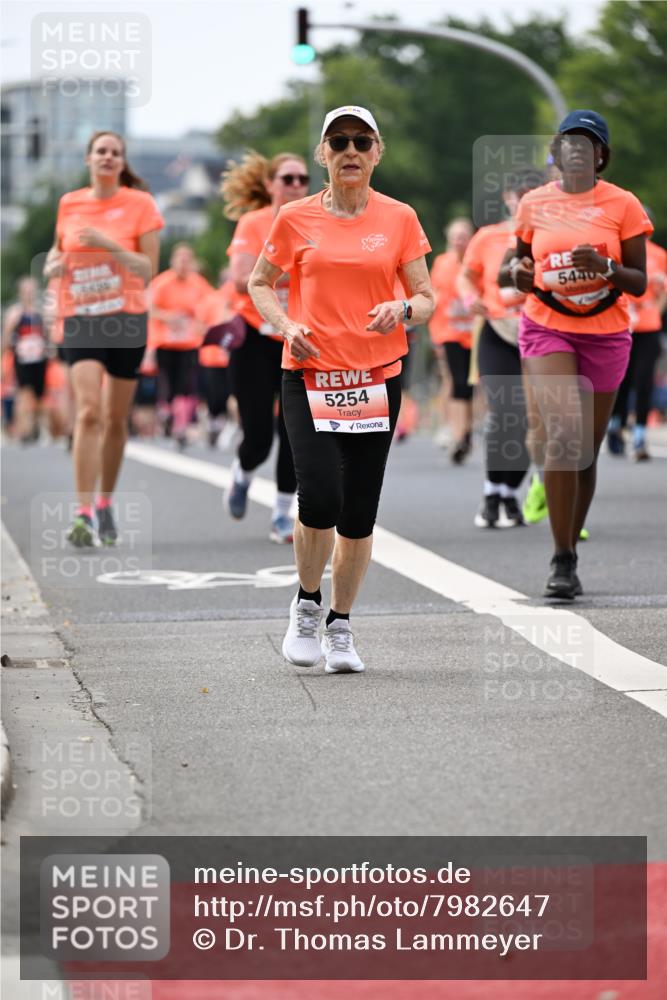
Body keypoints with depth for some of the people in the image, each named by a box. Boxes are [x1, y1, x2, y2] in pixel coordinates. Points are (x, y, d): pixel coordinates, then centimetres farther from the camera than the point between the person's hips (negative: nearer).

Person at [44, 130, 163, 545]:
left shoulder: (139, 204, -1)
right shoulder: (69, 204, 7)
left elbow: (148, 268, -5)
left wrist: (108, 245, -19)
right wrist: (54, 263, 1)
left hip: (127, 317, 0)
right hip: (79, 318, 1)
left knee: (116, 419, 8)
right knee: (89, 412, -16)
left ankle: (106, 504, 27)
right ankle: (84, 514, -19)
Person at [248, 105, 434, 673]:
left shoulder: (400, 219, 4)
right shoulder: (296, 219, 2)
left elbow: (427, 299, 9)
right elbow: (260, 283, 15)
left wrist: (404, 309, -14)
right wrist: (285, 325, -4)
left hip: (377, 379, 1)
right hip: (309, 373, -1)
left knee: (359, 513, 3)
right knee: (319, 498, -17)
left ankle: (340, 626, 20)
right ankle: (307, 606, 8)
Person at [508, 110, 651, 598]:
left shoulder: (623, 205, -1)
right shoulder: (535, 204, 4)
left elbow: (639, 283, -1)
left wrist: (605, 267, -20)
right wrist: (519, 272, -8)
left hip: (605, 334, 1)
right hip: (548, 329, -1)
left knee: (587, 448, 7)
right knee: (564, 434, -20)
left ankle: (570, 552, 24)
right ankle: (563, 560, -16)